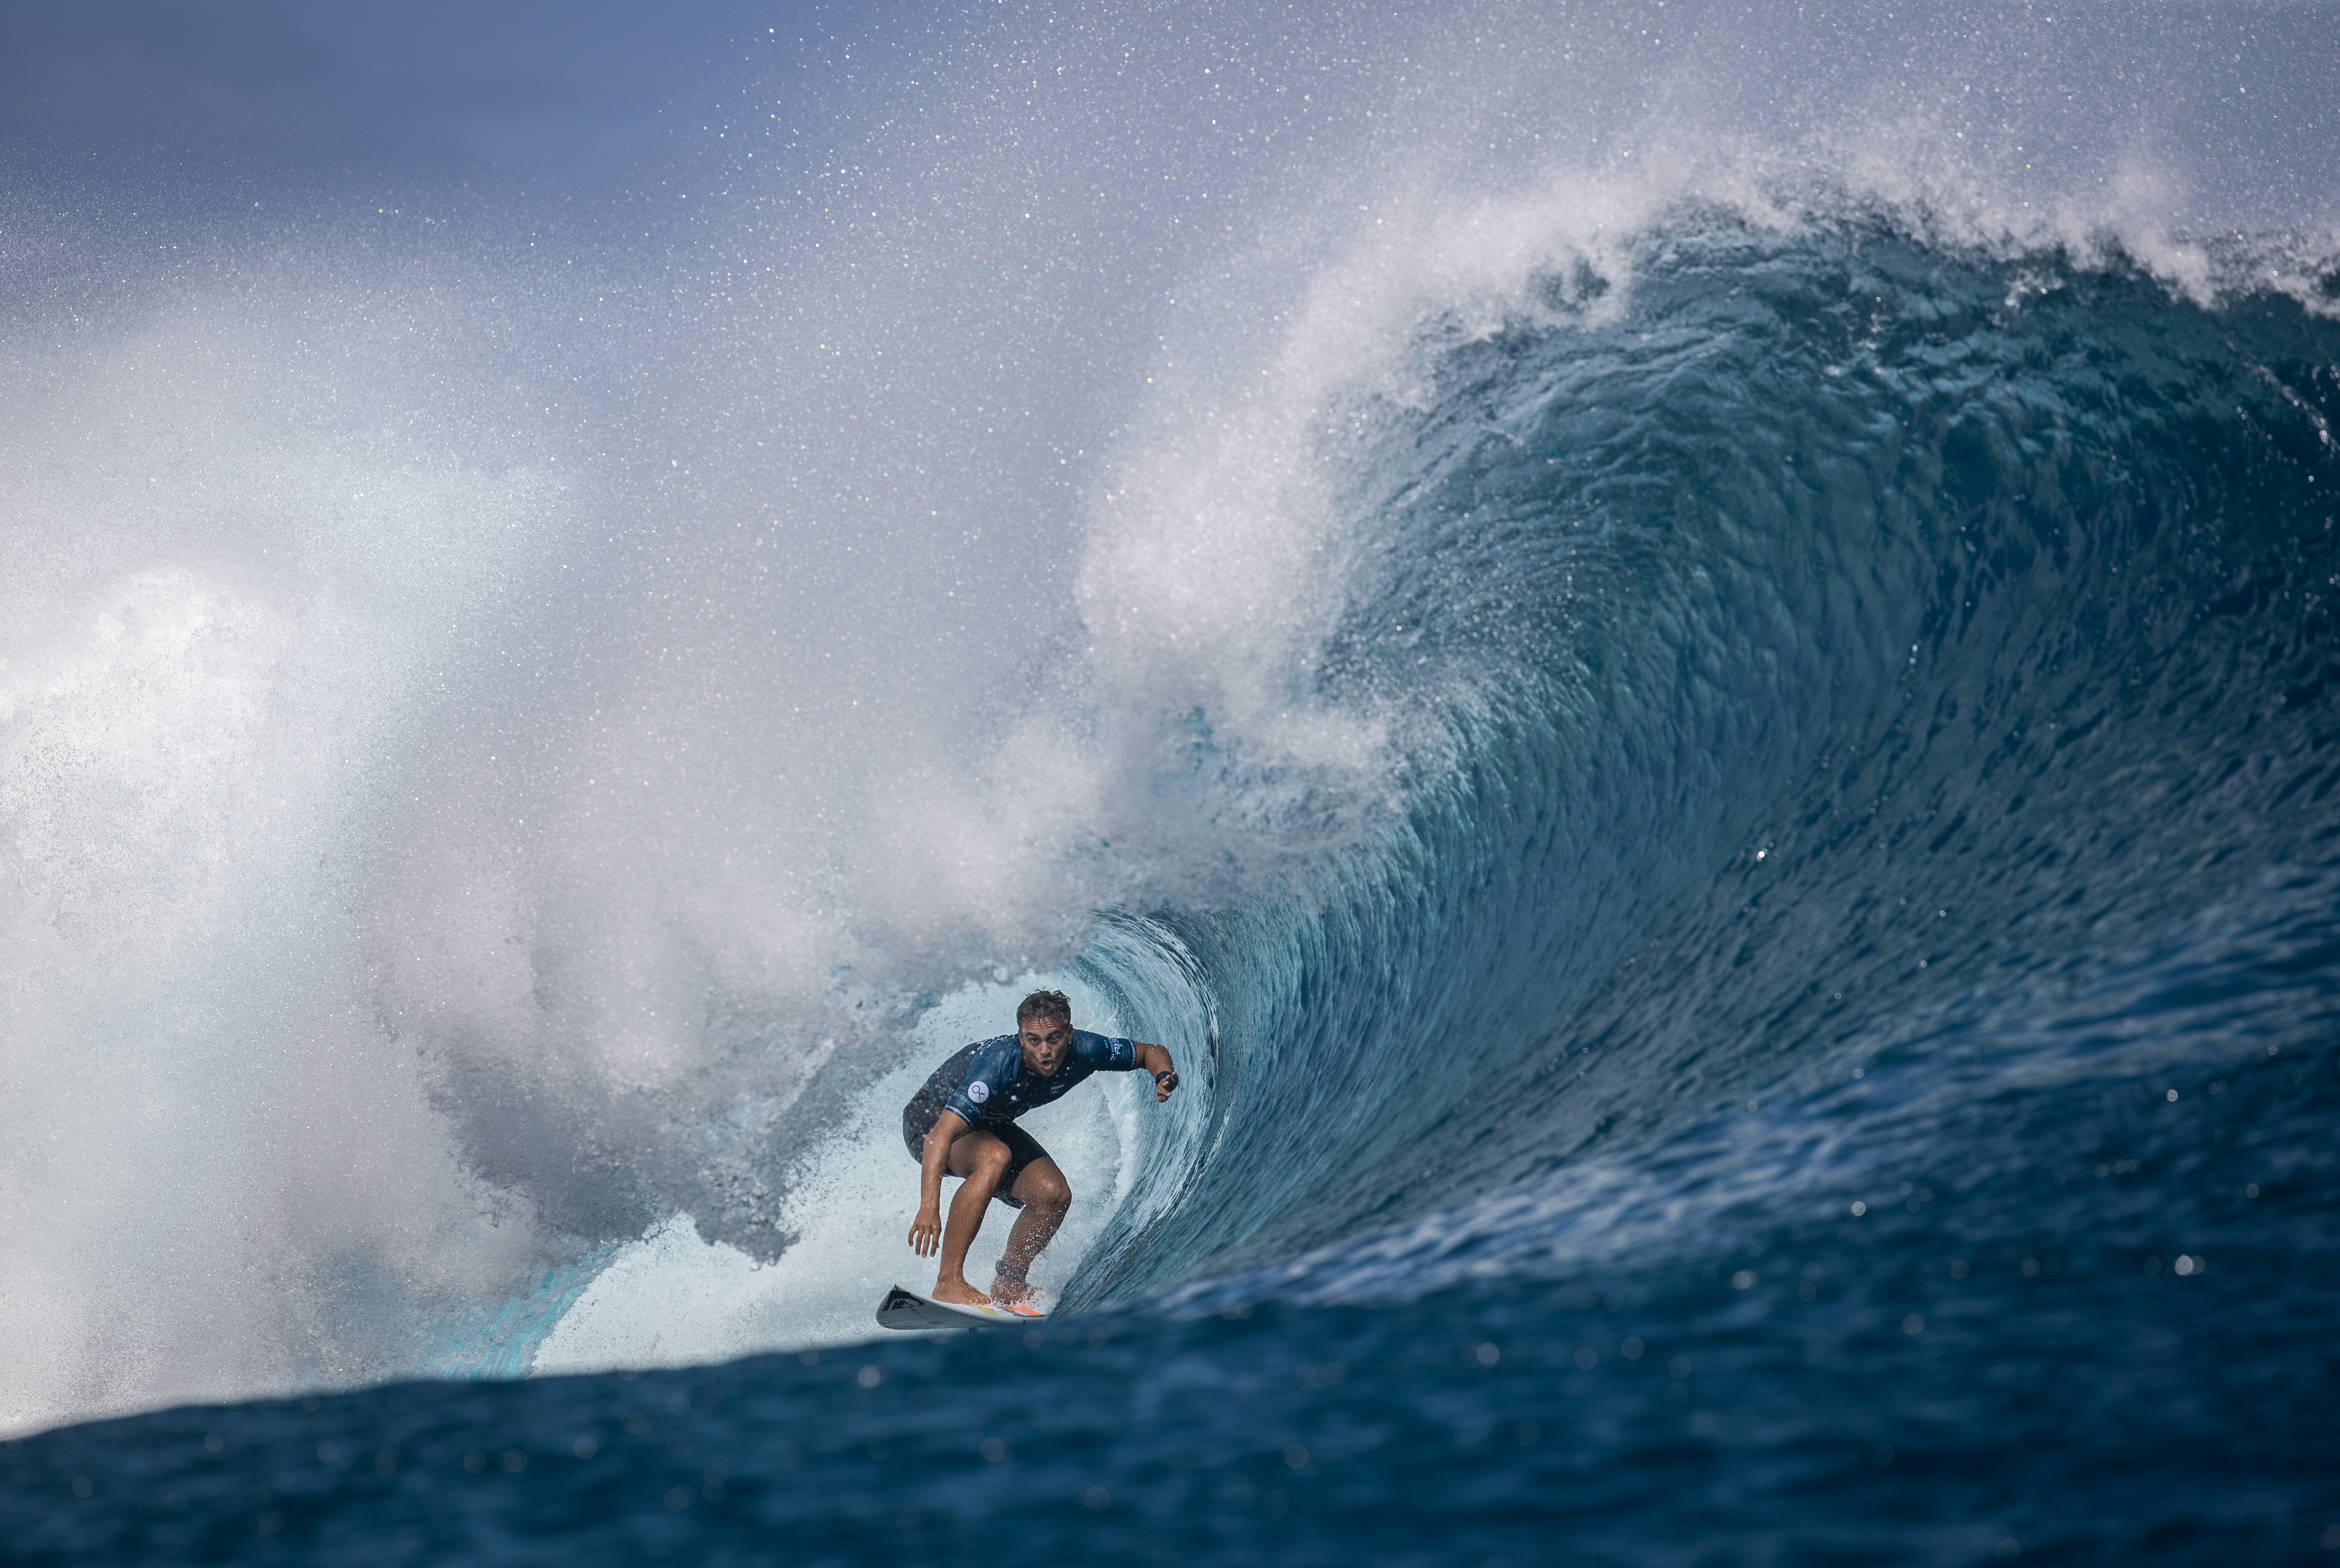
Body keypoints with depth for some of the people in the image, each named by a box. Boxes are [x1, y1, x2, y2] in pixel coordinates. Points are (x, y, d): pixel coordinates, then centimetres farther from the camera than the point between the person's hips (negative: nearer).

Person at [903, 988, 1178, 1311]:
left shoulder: (1084, 1052, -23)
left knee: (1054, 1196, -14)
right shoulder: (997, 1066, -40)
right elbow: (942, 1135, -48)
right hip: (933, 1118, -6)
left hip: (991, 1126, 6)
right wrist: (929, 1208, -60)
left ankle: (1008, 1285, 8)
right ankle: (948, 1283, -35)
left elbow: (1152, 1052, -5)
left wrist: (1164, 1077, -29)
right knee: (994, 1157, -36)